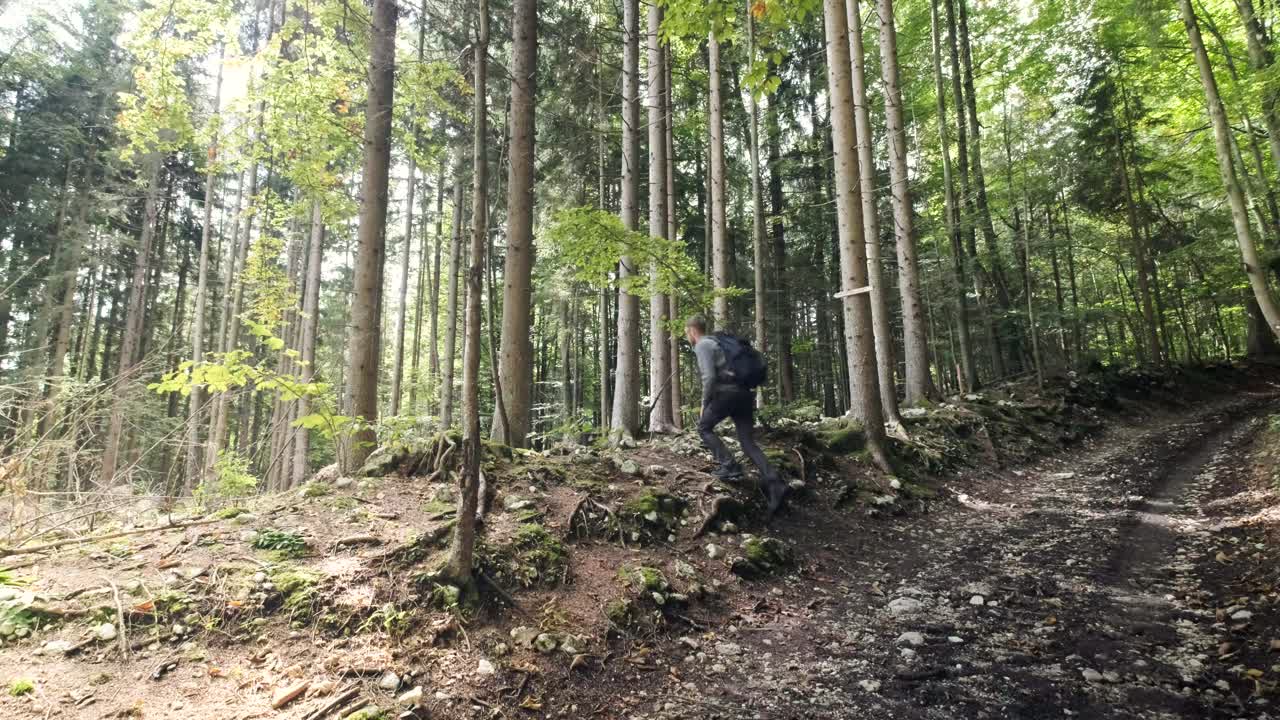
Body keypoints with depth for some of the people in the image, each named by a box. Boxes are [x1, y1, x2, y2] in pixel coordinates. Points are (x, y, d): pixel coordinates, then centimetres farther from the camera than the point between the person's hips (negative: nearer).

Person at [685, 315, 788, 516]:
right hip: (745, 392, 8)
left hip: (727, 392, -8)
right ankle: (774, 483, -12)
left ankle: (729, 466, -1)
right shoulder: (715, 342, 26)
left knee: (704, 427, 13)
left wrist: (704, 404, -4)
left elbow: (709, 377, -15)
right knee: (747, 441, 4)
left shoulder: (702, 346, -2)